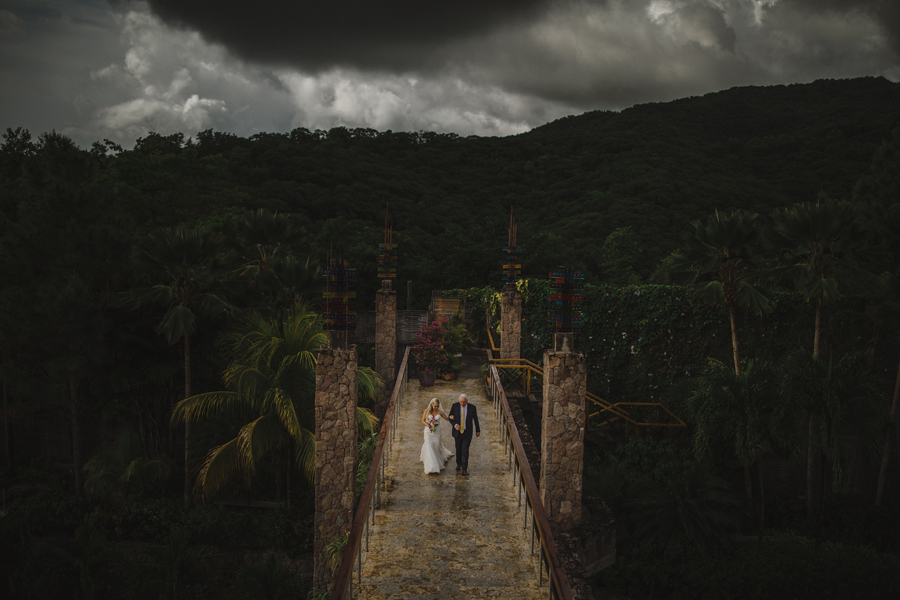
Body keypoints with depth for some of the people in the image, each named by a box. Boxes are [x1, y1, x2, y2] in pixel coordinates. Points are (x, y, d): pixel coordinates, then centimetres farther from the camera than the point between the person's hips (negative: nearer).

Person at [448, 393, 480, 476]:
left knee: (465, 451, -9)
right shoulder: (455, 406, -8)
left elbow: (475, 419, 4)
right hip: (457, 432, 2)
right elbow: (450, 418, -2)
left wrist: (478, 431, 12)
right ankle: (459, 464, 41)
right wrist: (455, 425, -21)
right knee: (458, 449, 16)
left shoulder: (472, 407, -9)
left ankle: (464, 469, -6)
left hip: (467, 433, -2)